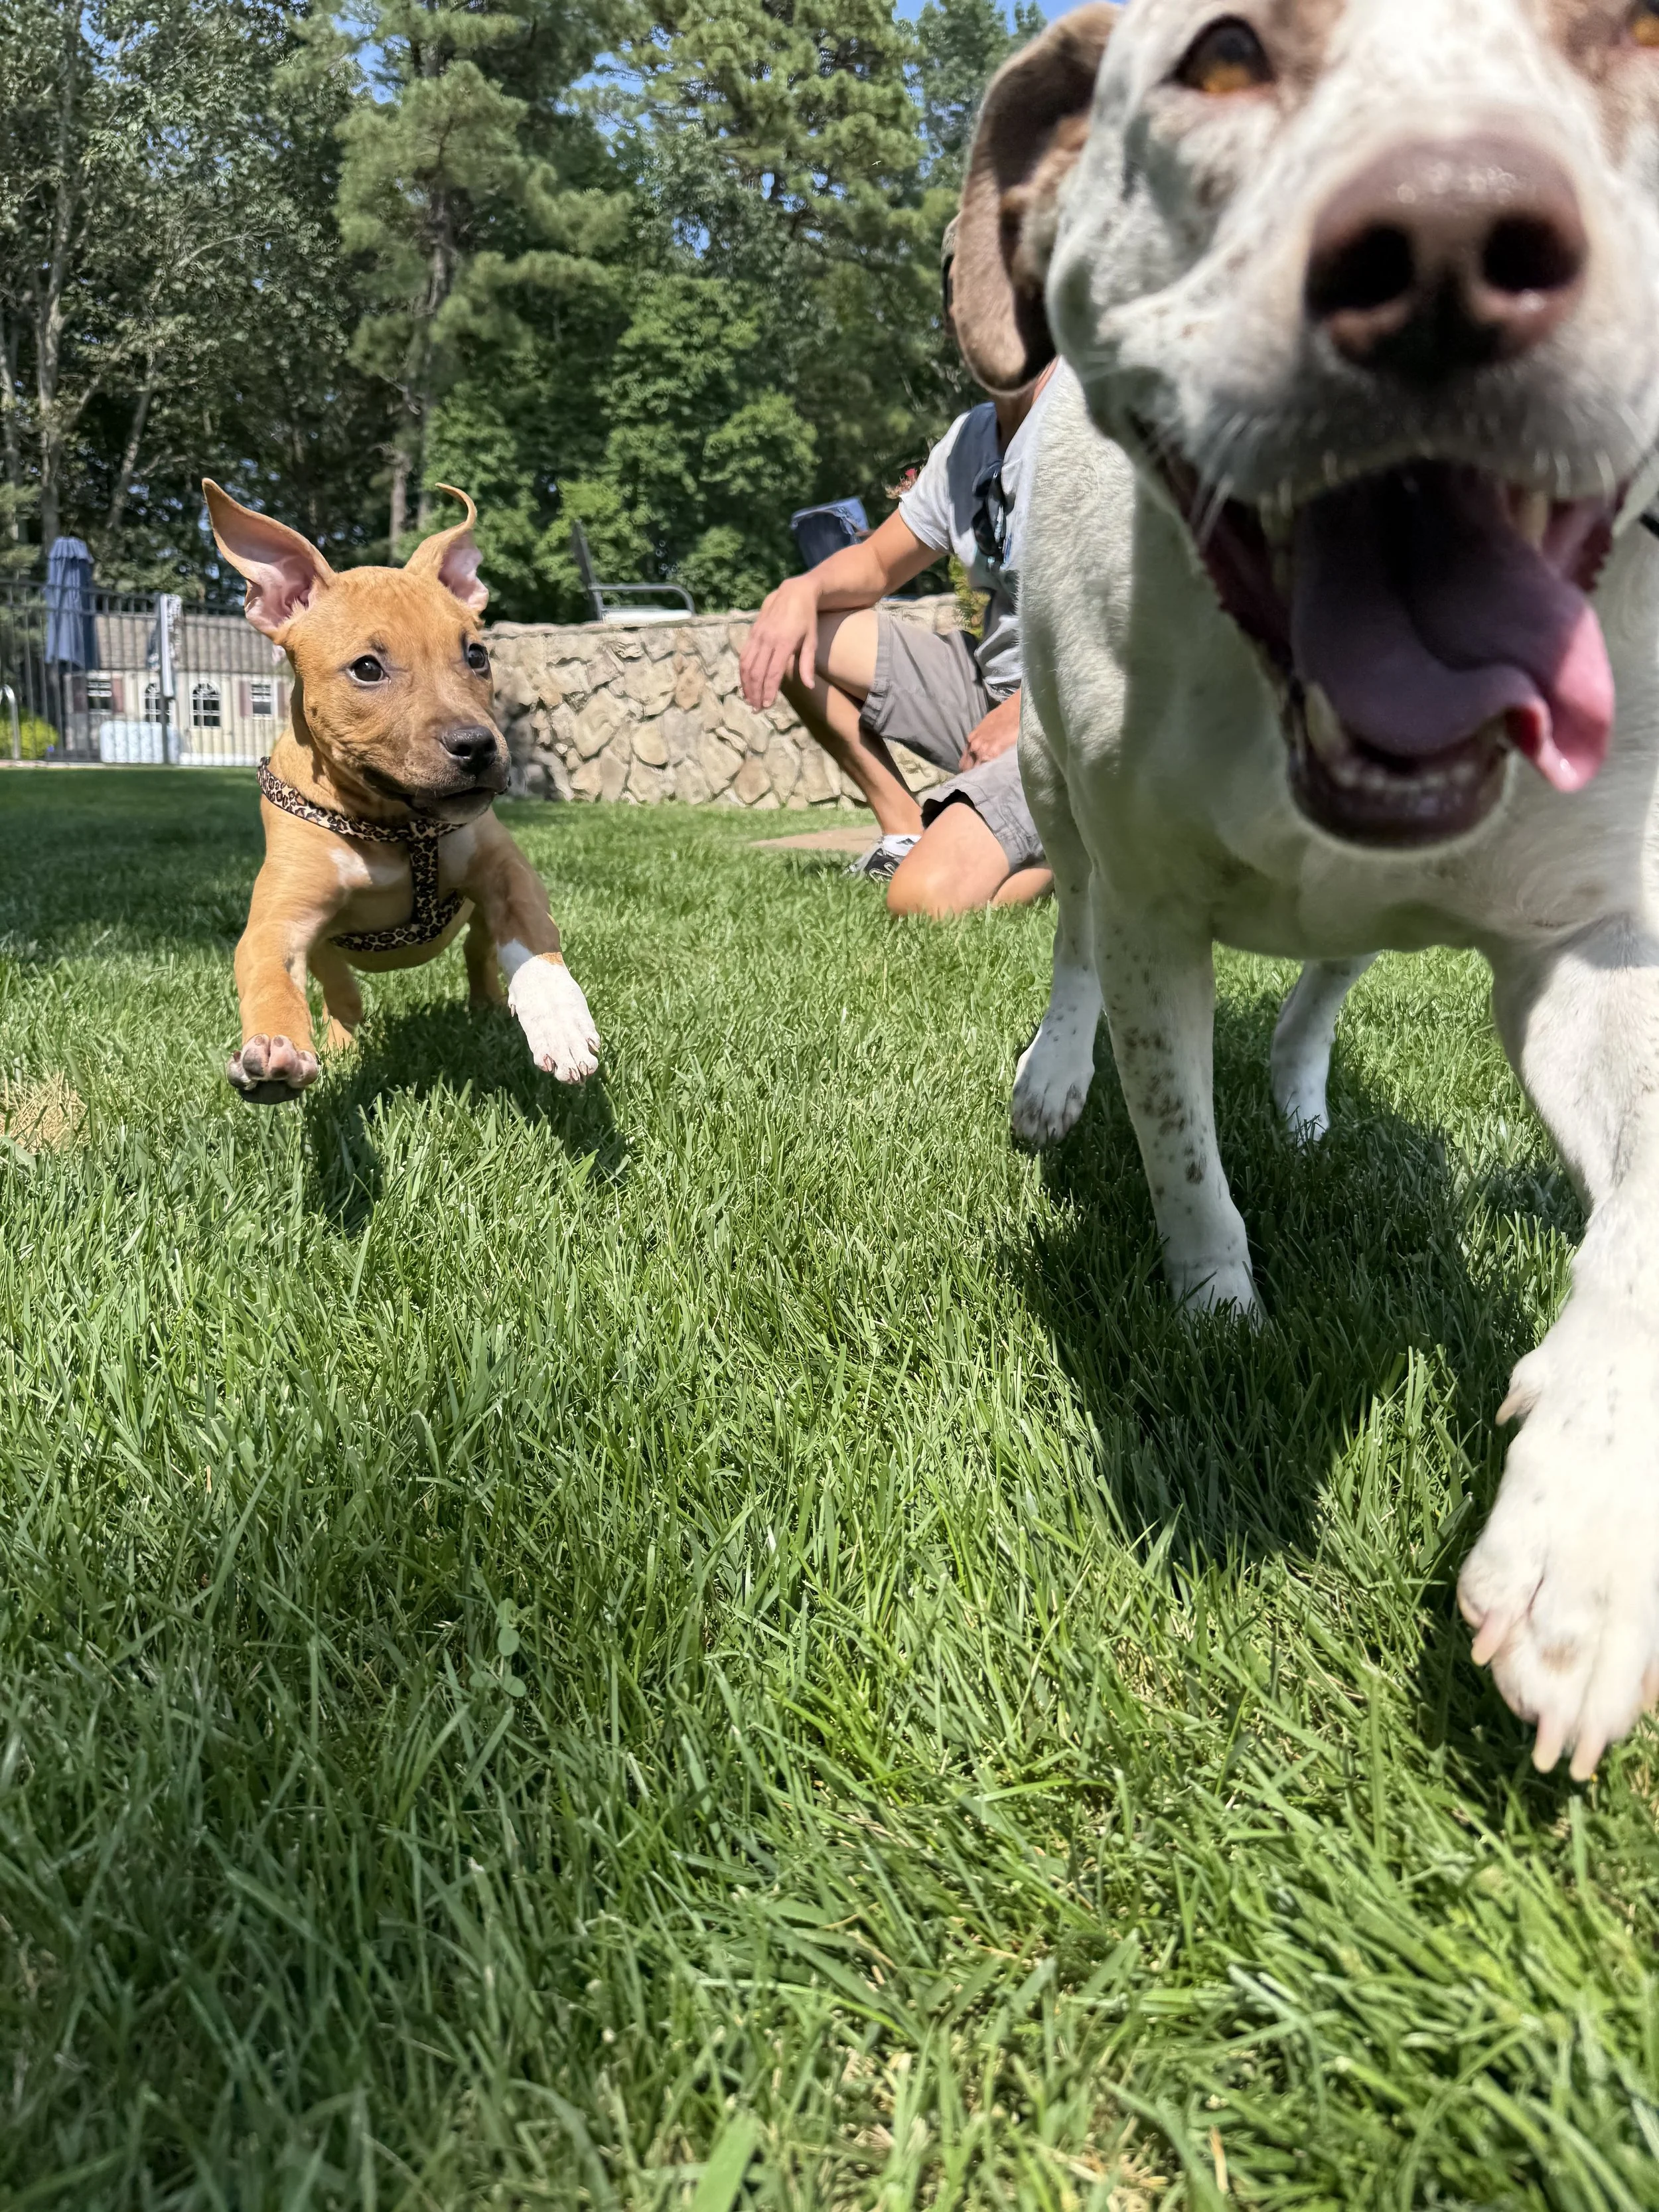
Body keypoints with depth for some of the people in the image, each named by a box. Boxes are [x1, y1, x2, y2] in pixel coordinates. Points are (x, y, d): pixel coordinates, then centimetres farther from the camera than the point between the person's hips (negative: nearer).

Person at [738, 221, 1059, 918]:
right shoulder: (968, 439, 12)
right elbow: (879, 563, 19)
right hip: (988, 687, 8)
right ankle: (908, 829, 8)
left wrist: (1033, 708, -20)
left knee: (927, 898, -30)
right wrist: (803, 591, -4)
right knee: (786, 637, 7)